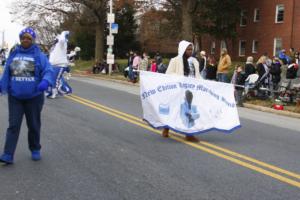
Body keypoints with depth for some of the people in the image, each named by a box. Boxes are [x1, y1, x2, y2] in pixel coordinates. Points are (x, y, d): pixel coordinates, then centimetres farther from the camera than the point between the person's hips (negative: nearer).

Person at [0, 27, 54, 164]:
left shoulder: (39, 56, -3)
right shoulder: (13, 54, 6)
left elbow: (48, 71, -14)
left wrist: (45, 81, -32)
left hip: (33, 97, -2)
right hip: (15, 97, 2)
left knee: (34, 125, 11)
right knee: (13, 126, -2)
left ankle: (35, 150, 29)